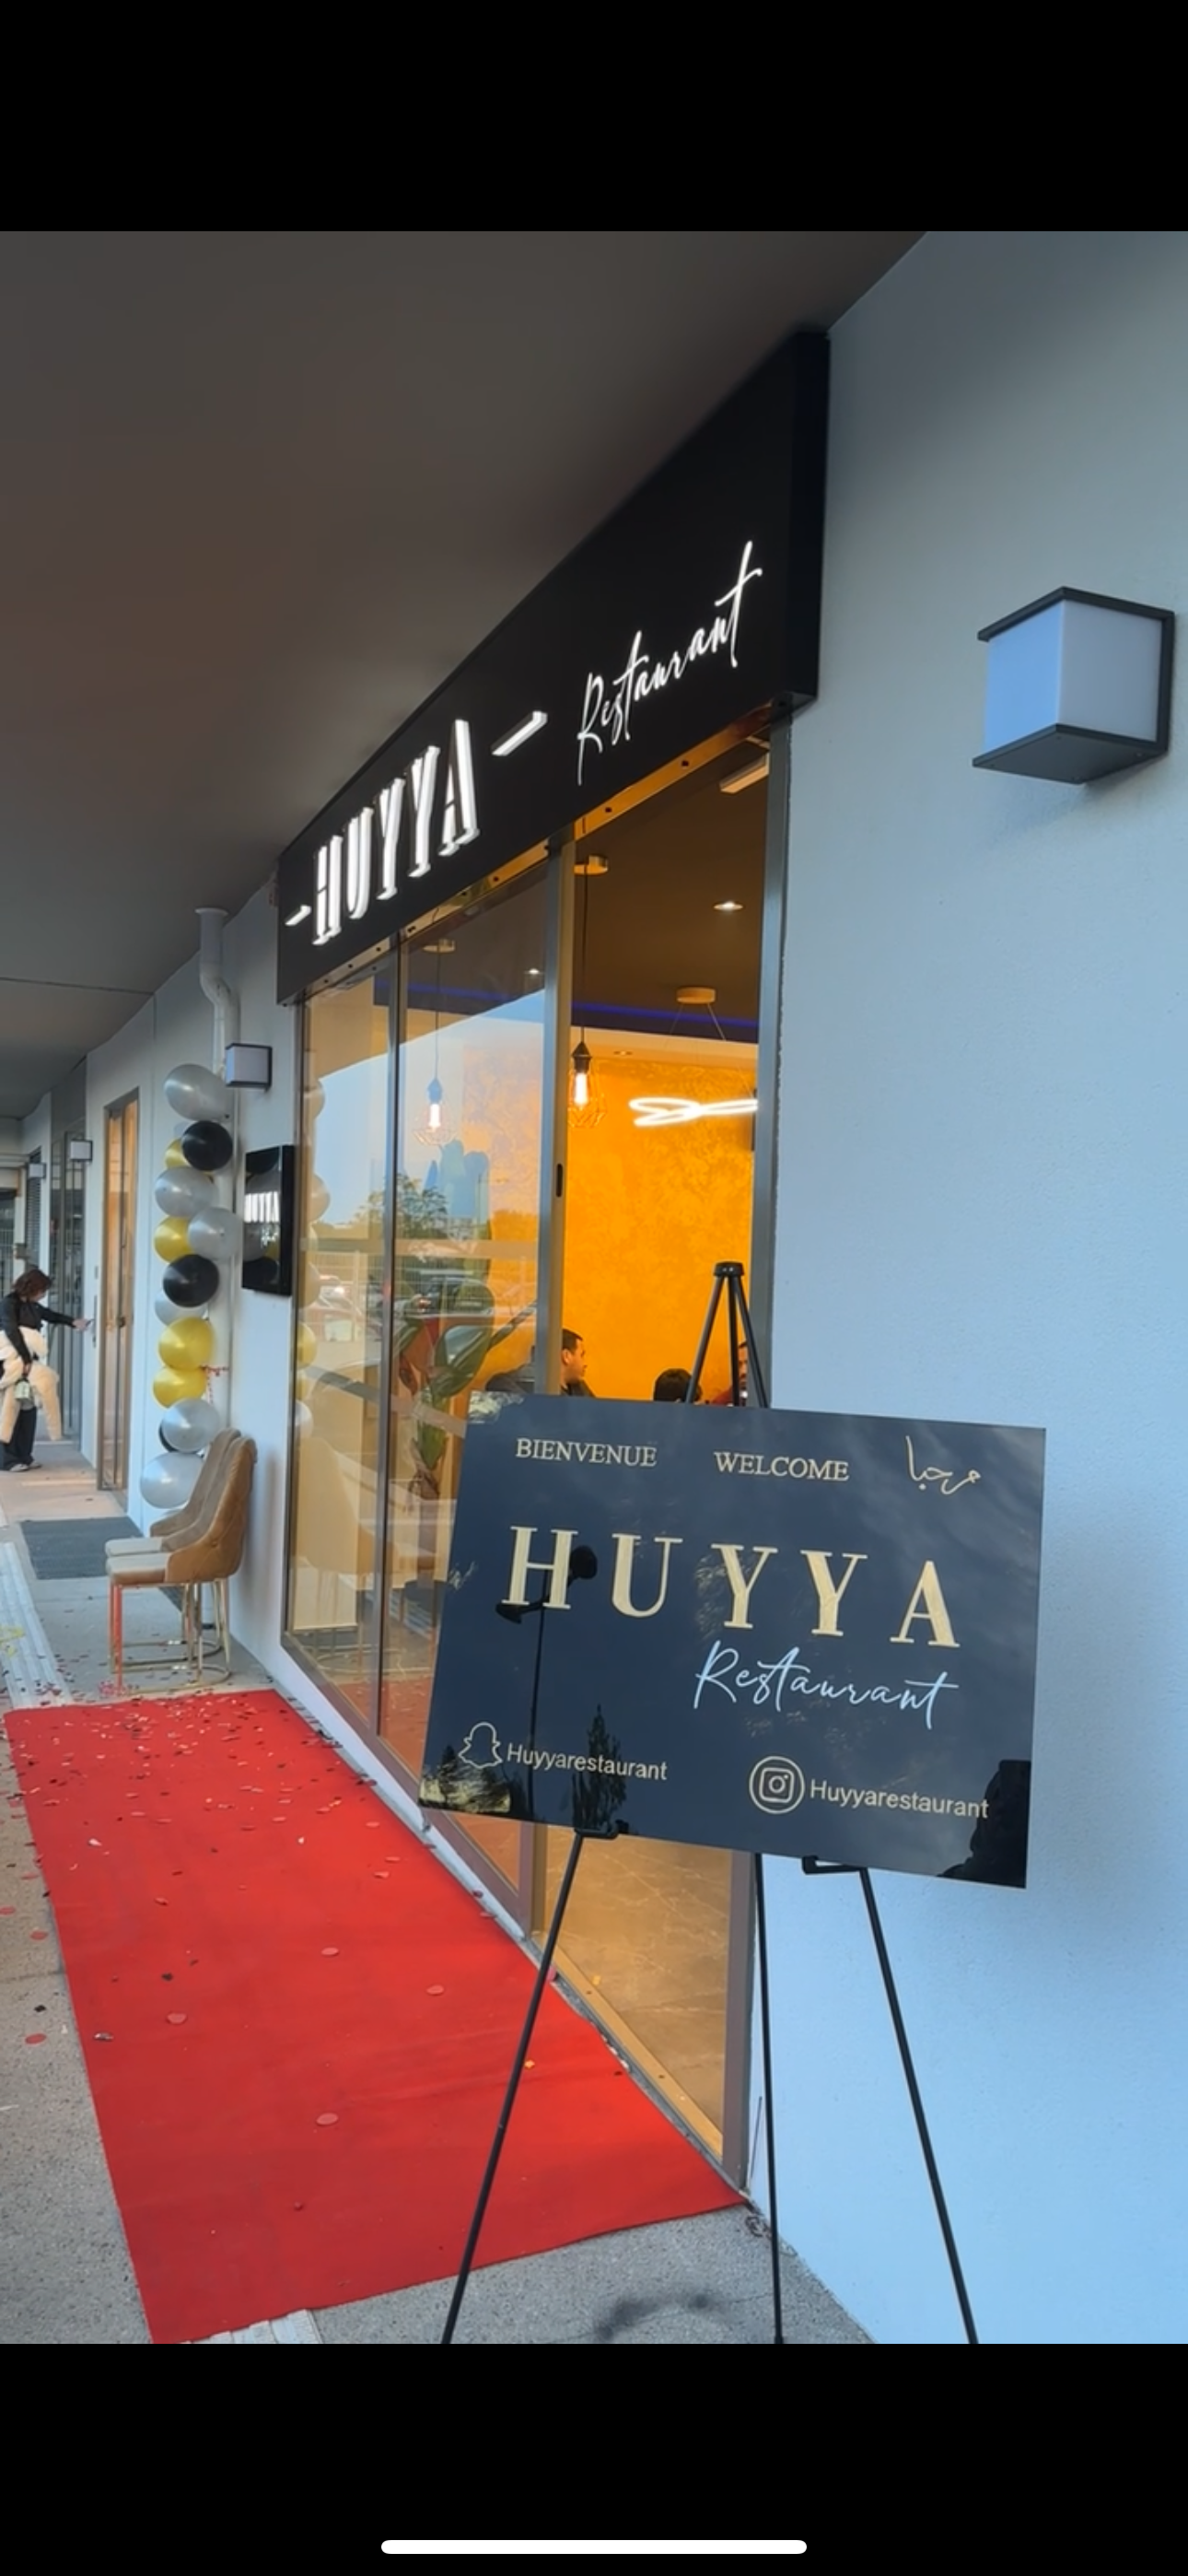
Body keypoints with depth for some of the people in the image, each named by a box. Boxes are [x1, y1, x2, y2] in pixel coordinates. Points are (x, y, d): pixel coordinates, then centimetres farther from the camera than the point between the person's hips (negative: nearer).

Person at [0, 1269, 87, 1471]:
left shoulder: (32, 1305, 11)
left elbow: (50, 1315, 28)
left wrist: (73, 1321, 15)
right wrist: (25, 1358, -30)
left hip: (28, 1362, 8)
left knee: (28, 1409, 9)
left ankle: (24, 1456, 17)